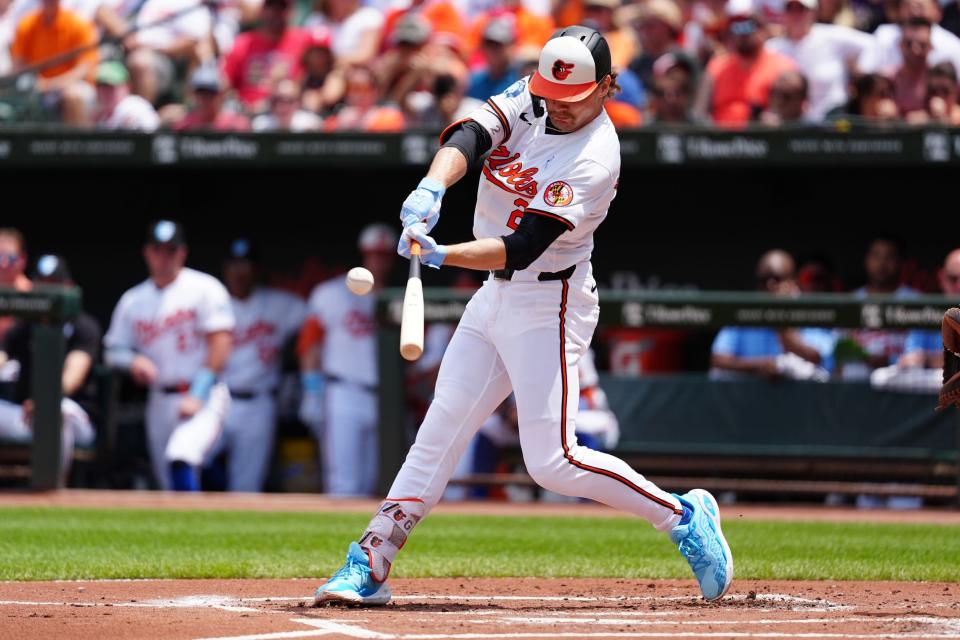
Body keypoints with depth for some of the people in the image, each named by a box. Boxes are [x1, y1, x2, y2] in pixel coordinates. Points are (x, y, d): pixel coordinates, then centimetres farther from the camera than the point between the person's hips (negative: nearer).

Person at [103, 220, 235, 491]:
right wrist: (133, 361, -10)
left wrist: (199, 394, -18)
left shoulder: (205, 289, -3)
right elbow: (112, 350, 15)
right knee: (168, 481, 8)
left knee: (181, 456, -31)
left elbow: (220, 343, -10)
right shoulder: (132, 300, 12)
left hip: (204, 398, -6)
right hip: (160, 400, 6)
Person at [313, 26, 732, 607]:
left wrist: (443, 256, -42)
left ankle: (683, 516, 0)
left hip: (548, 303, -7)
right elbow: (470, 135, -17)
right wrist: (433, 188, -37)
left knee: (552, 462, -14)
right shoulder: (528, 100, -1)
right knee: (437, 436, 8)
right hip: (494, 297, 7)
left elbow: (520, 249, -28)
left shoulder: (594, 161, -22)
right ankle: (368, 568, 11)